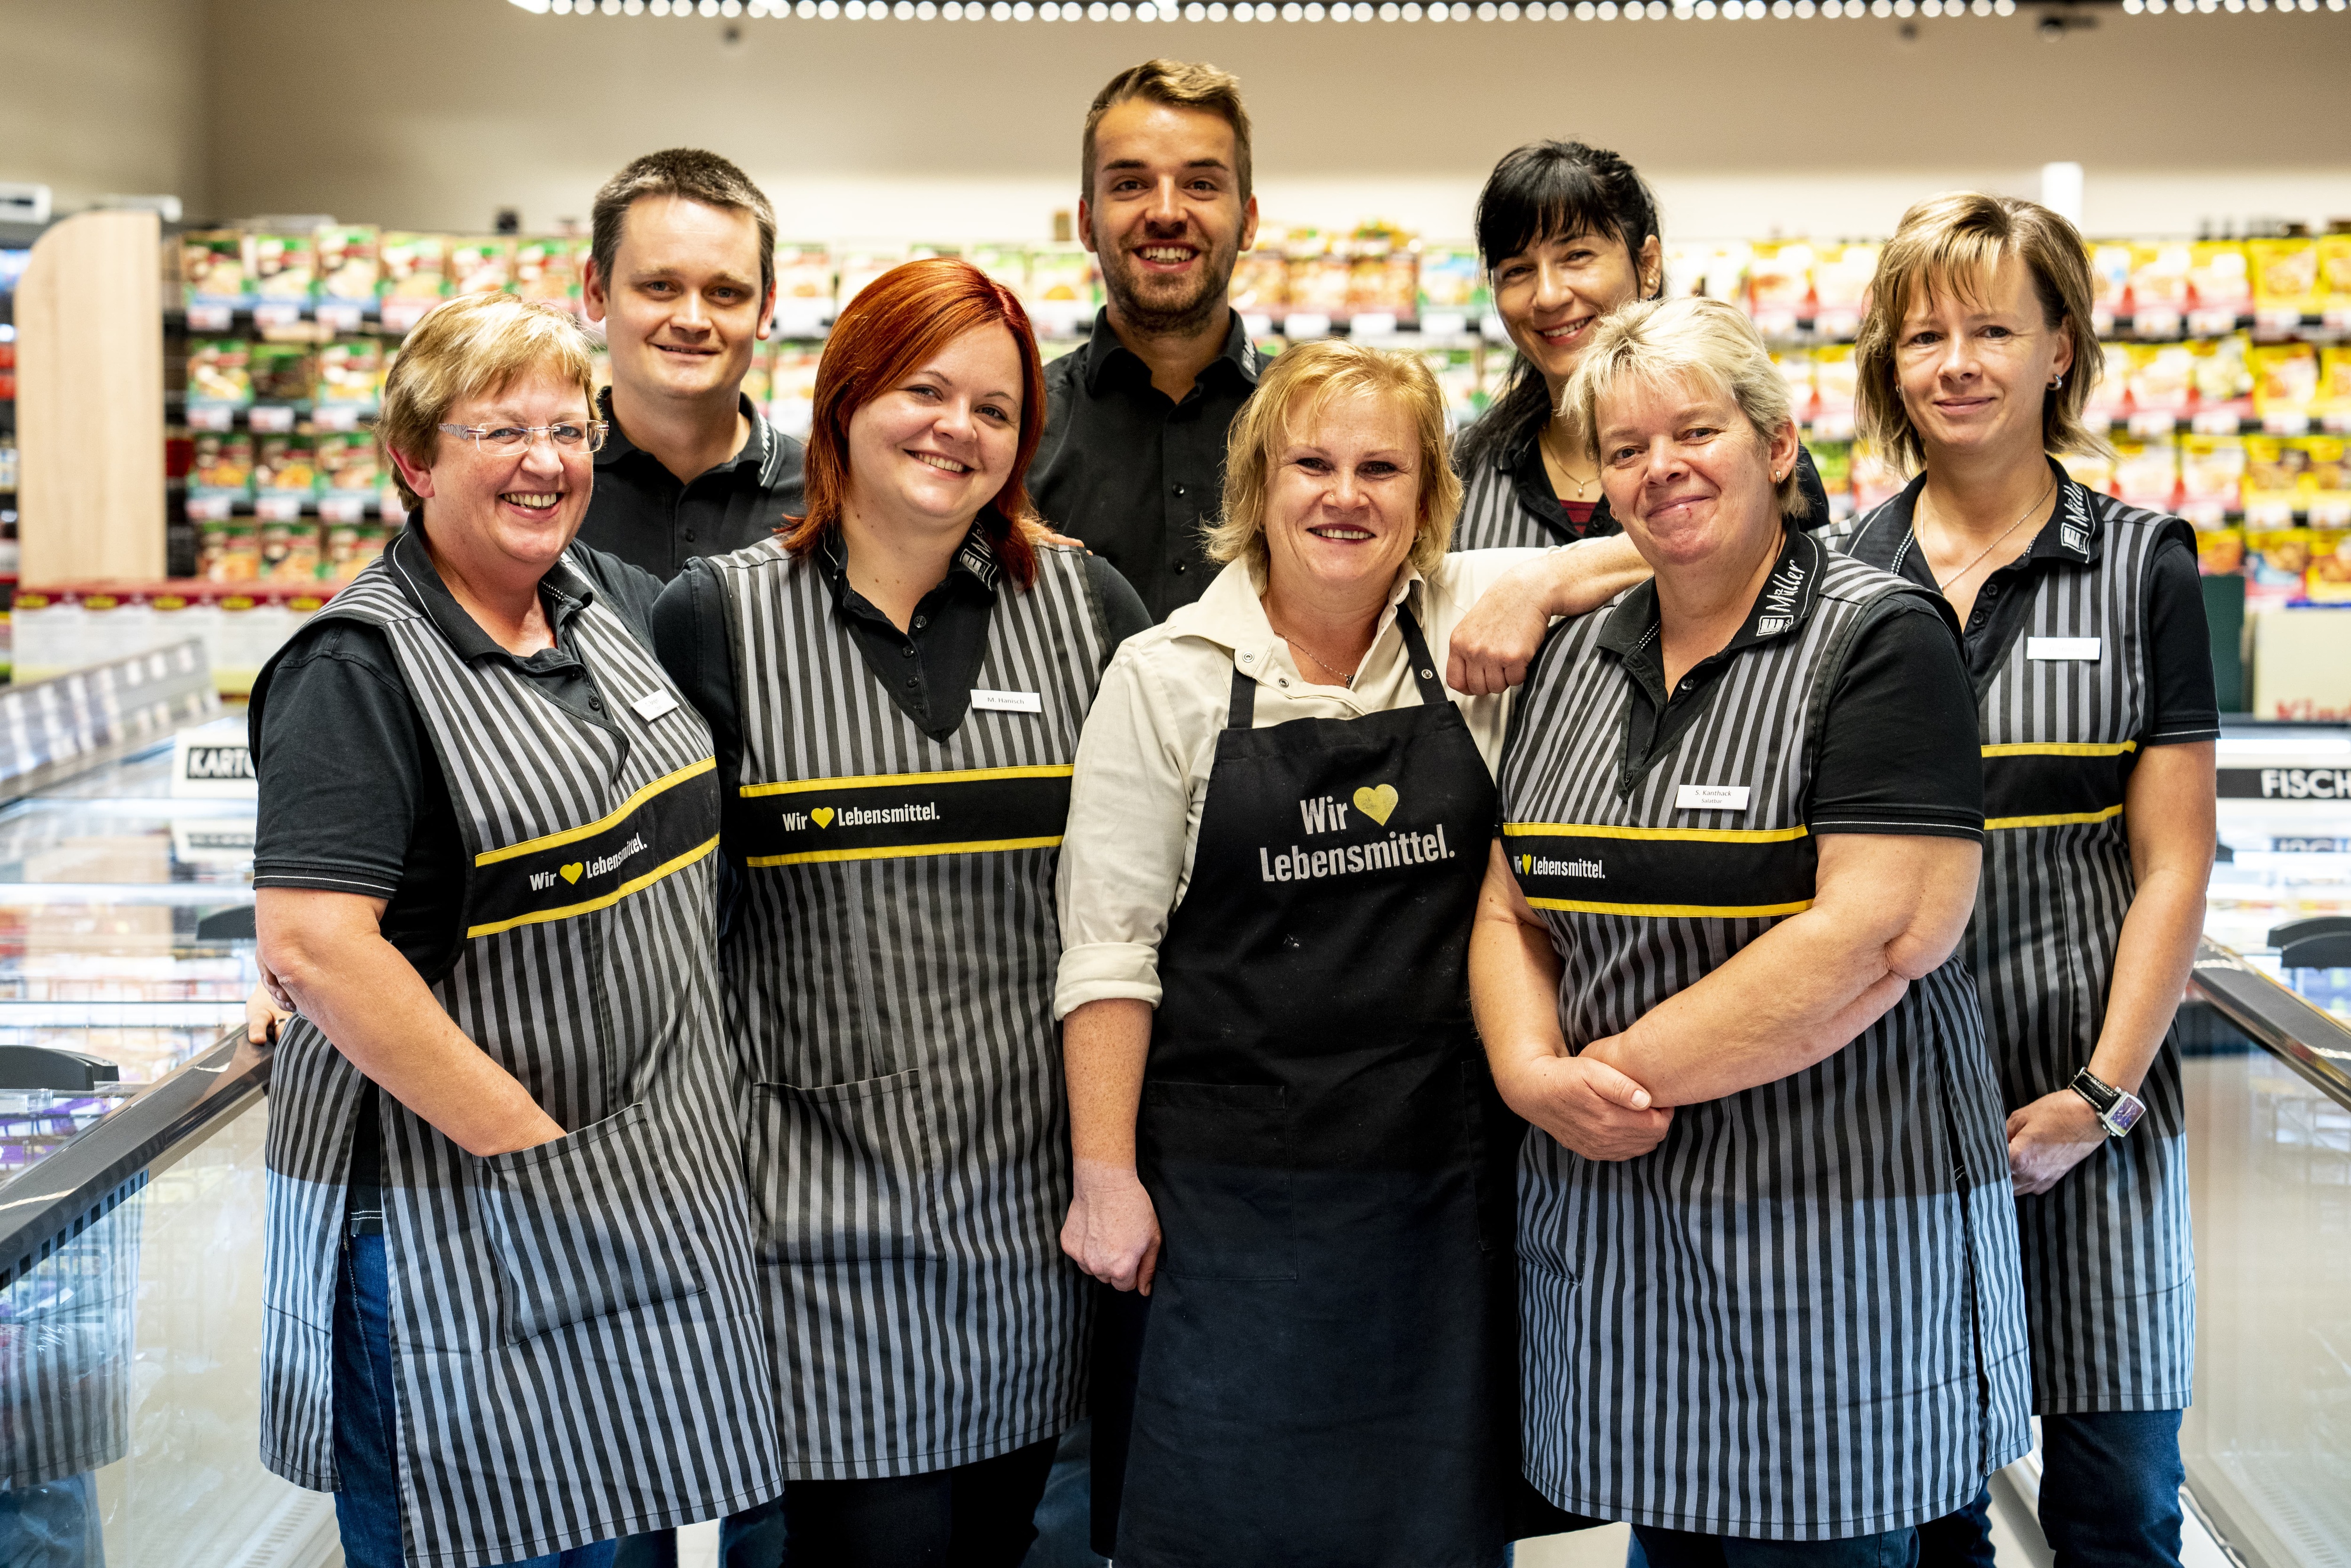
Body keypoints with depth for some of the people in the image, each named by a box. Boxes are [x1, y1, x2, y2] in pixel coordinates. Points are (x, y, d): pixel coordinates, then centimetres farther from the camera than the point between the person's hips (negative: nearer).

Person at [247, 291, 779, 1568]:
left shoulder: (608, 603, 7)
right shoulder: (362, 670, -16)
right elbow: (309, 945, -25)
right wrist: (522, 1140, -22)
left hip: (633, 1189, 7)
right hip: (454, 1216, -7)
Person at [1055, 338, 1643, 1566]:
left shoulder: (1475, 624, 3)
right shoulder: (1168, 676, -2)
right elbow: (1108, 947, -3)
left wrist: (1543, 590, -13)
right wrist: (1104, 1175, -6)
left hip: (1448, 1177, 2)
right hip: (1233, 1183, -2)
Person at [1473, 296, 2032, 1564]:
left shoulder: (1879, 640, -8)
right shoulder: (1574, 661, 12)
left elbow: (1882, 932, -19)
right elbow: (1512, 913, 12)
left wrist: (1626, 1068, -15)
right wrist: (1535, 1073, -9)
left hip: (1832, 1219, -6)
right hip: (1610, 1219, 6)